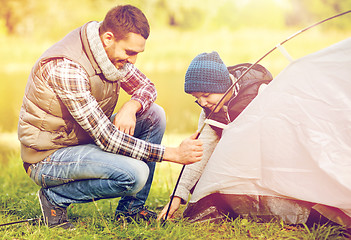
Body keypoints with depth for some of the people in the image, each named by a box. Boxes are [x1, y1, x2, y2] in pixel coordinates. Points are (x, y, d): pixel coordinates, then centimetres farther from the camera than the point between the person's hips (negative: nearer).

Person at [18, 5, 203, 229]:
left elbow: (146, 86, 9)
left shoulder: (111, 52, -4)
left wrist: (131, 107, -17)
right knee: (135, 174, -29)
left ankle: (131, 208, 5)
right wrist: (174, 154, -29)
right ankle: (56, 198, -6)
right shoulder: (65, 68, -31)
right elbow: (107, 138, -31)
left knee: (154, 114, -4)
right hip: (47, 157, -9)